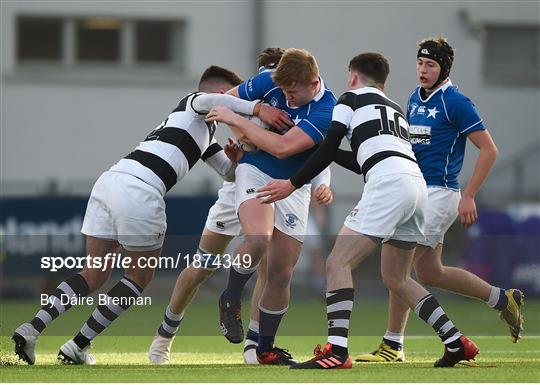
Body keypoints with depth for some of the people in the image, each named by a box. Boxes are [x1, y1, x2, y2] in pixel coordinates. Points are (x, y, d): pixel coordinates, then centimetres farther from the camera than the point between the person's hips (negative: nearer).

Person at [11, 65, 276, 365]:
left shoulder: (204, 132, 35)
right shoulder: (192, 107, 9)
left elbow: (229, 171, 39)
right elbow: (209, 101, -17)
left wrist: (235, 158, 17)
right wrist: (256, 108, -20)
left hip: (109, 180, 8)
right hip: (139, 191, -8)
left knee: (94, 275, 12)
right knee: (141, 276, 9)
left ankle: (32, 329, -5)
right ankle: (78, 346, 4)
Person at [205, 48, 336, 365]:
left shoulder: (326, 111, -21)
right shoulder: (269, 82, -10)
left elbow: (282, 147, -30)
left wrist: (238, 121, -24)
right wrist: (243, 133, -10)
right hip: (255, 172, 0)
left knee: (281, 274, 2)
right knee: (258, 238, -30)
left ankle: (266, 349, 18)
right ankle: (231, 300, -6)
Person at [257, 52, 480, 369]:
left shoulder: (352, 98, 12)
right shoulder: (396, 109, 32)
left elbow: (328, 150, 4)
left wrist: (292, 184, 10)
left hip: (389, 184, -7)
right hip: (417, 184, 7)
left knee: (339, 263, -8)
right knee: (396, 278, 21)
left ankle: (337, 352, -23)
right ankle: (457, 343, 16)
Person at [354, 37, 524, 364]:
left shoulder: (455, 102, -11)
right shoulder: (415, 99, 13)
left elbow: (489, 150, -11)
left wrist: (468, 197, -16)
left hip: (440, 192, -9)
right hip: (416, 192, 9)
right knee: (429, 273, 11)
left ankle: (392, 346, -5)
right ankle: (503, 299, 25)